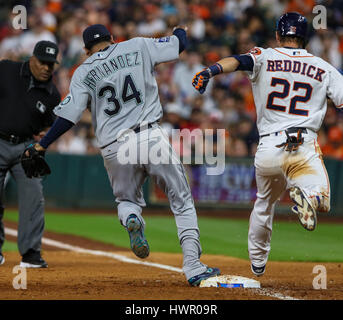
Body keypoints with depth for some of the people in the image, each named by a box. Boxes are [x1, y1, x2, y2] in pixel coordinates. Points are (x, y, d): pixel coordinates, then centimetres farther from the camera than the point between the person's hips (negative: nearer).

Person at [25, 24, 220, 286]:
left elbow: (69, 115, -1)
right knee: (182, 200, 8)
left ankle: (131, 219, -11)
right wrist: (180, 31, 37)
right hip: (150, 137, -1)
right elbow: (180, 44, 14)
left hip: (114, 149, 1)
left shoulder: (84, 73, 8)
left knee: (127, 199, 26)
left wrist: (41, 145, 7)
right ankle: (193, 268, -4)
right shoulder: (138, 47, 8)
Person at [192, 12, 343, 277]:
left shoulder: (265, 58, 4)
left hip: (269, 148, 2)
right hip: (306, 149, -2)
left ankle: (257, 262, 32)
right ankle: (307, 194, -31)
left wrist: (211, 70, -32)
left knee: (264, 203, 25)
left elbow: (238, 61, -17)